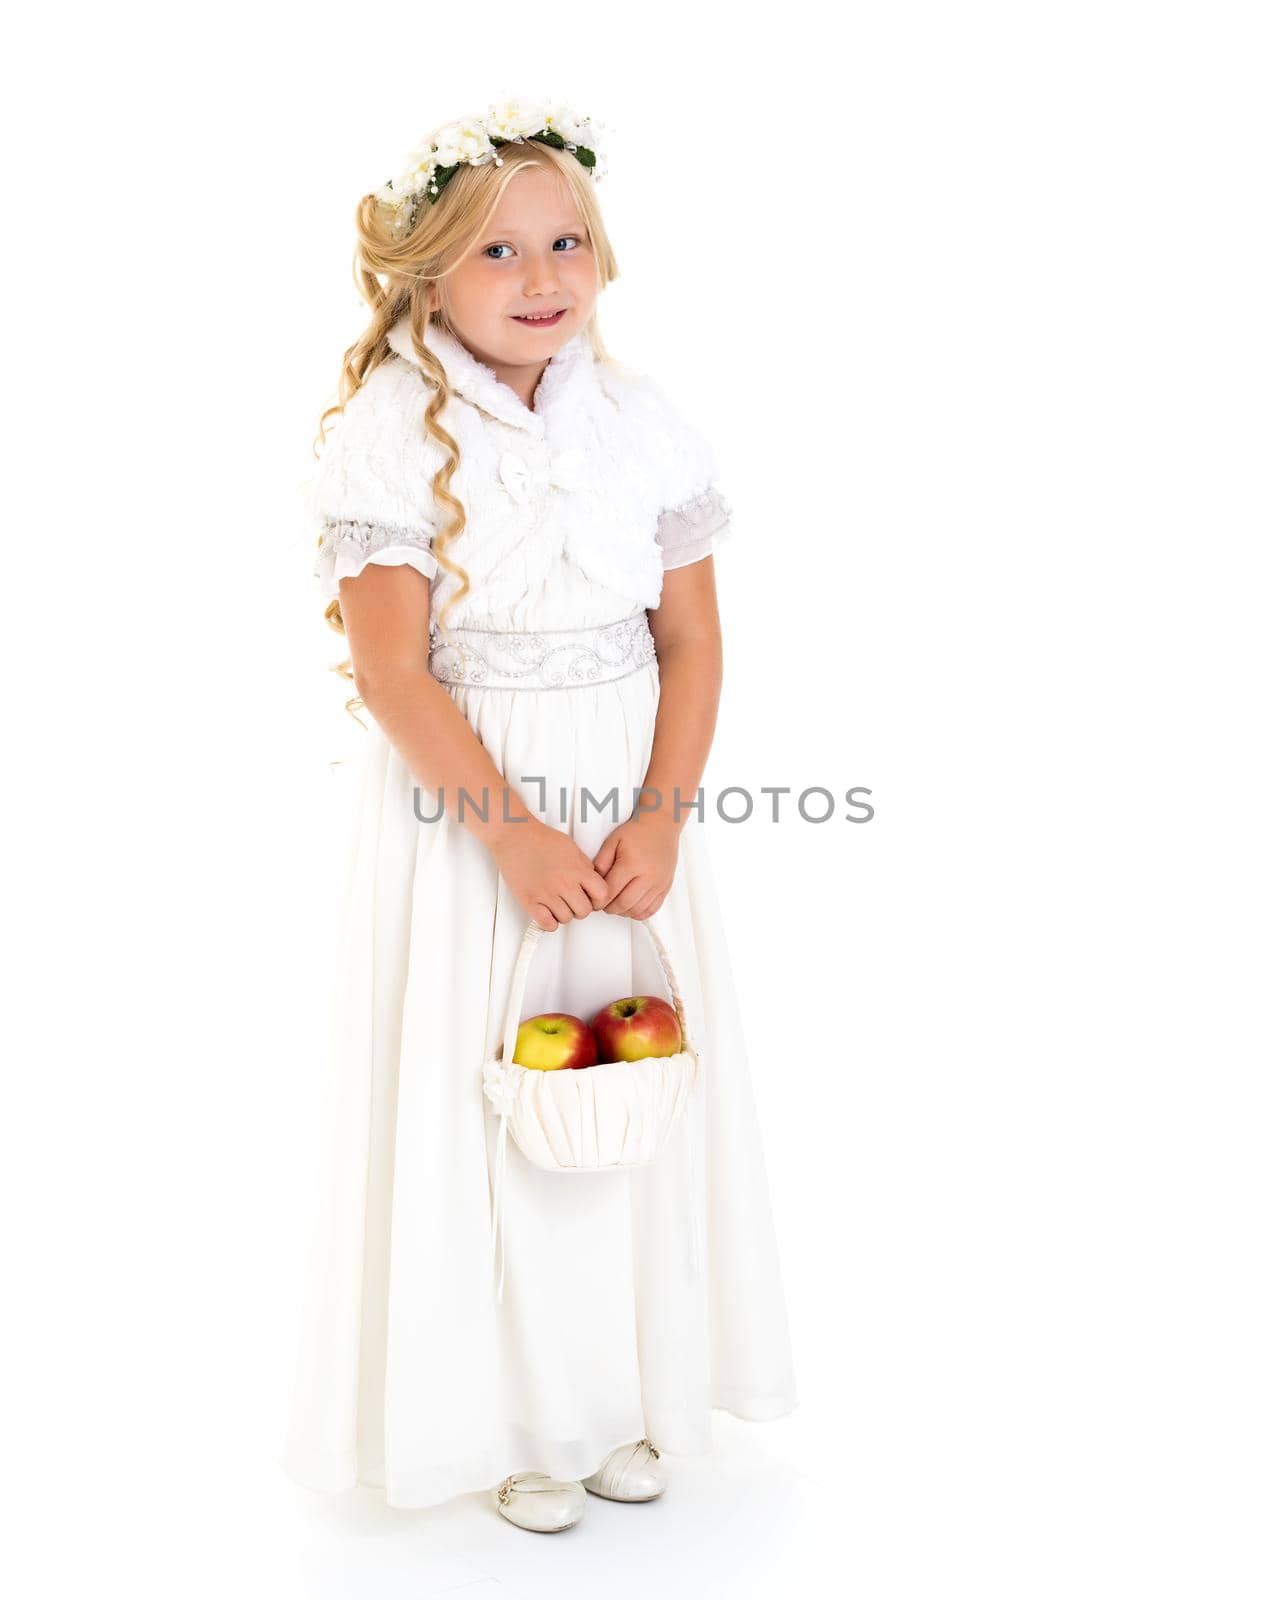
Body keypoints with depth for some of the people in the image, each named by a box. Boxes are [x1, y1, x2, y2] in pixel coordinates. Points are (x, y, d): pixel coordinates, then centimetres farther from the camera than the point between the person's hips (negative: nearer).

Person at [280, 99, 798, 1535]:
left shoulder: (644, 423, 2)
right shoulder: (393, 436, -9)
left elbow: (692, 641, 2)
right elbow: (392, 673, -13)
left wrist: (660, 820, -10)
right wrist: (514, 832, -19)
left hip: (632, 813, 4)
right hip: (462, 811, -3)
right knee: (479, 1105, 4)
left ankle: (630, 1390, 31)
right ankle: (505, 1414, 25)